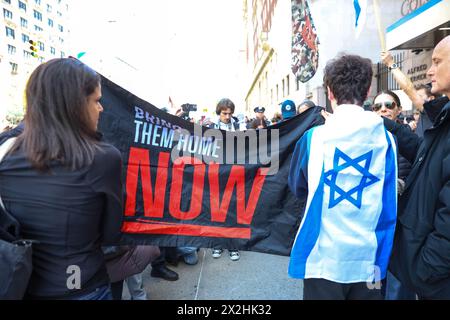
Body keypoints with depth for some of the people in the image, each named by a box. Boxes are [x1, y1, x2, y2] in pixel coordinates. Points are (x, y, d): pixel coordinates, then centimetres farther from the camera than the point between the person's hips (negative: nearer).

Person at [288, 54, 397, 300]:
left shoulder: (314, 138, -12)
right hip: (368, 258, 3)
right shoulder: (385, 139, -6)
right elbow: (388, 207, 4)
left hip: (324, 256, -2)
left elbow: (297, 188, 4)